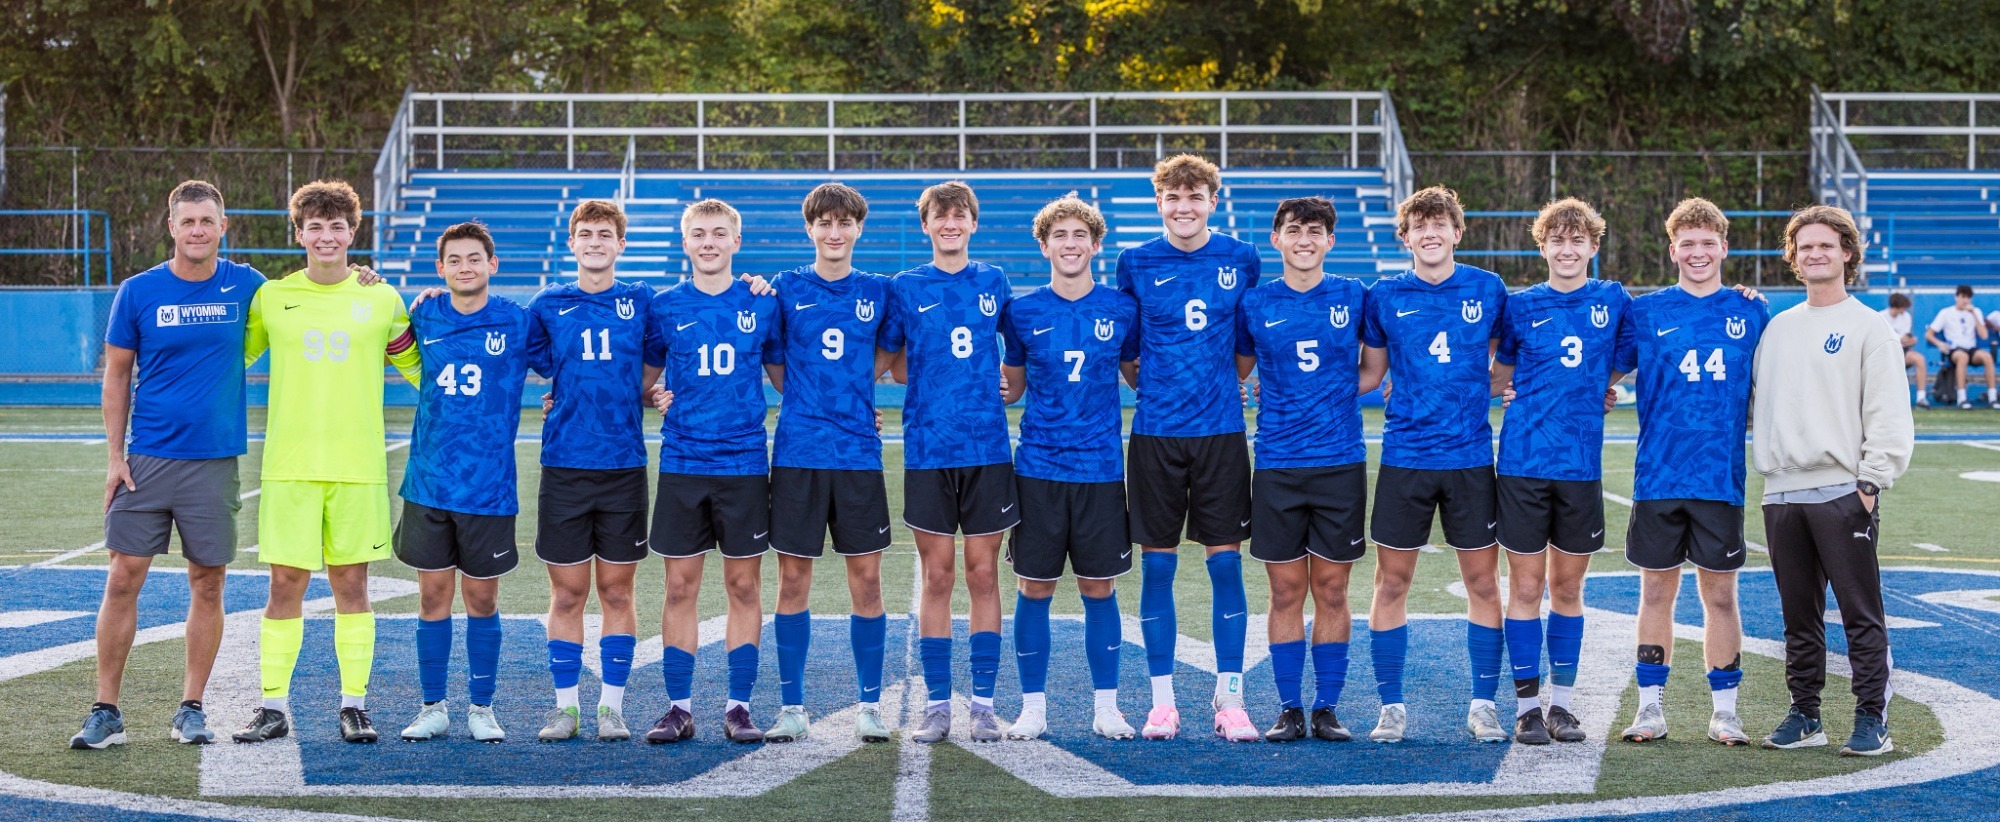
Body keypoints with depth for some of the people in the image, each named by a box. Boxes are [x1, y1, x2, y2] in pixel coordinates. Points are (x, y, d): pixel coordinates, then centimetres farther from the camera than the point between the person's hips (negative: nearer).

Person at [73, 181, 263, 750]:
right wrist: (114, 457, 0)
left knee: (208, 583, 4)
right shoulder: (138, 292, 0)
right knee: (123, 580, -3)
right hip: (146, 460, -1)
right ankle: (106, 712, 5)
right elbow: (116, 376, 5)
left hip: (214, 461, 1)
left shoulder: (244, 286, 2)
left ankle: (191, 710, 15)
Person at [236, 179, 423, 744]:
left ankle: (354, 705, 10)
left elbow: (419, 369, 16)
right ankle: (274, 706, 7)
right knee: (285, 584, 0)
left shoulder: (381, 301, 6)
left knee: (351, 582, 3)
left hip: (359, 465, 0)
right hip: (289, 464, 0)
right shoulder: (271, 297, 6)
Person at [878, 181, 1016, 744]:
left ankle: (983, 704, 9)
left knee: (983, 574, 3)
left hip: (988, 447, 1)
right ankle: (937, 704, 9)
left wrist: (997, 383, 7)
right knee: (936, 577, 2)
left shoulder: (993, 281, 9)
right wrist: (936, 381, -1)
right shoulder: (905, 287, 4)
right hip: (928, 449, -1)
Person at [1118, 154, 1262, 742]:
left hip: (1221, 431, 0)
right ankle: (1162, 701, 11)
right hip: (1155, 431, 0)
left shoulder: (1242, 259, 4)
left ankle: (1229, 698, 9)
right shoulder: (1136, 263, 2)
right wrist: (1146, 381, 0)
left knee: (1225, 560, 0)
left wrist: (1247, 385, 5)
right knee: (1157, 563, 3)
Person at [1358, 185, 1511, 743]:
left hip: (1470, 456, 0)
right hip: (1404, 457, 0)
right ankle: (1392, 707, 11)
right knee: (1392, 581, 2)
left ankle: (1483, 706, 14)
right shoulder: (1386, 296, 3)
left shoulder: (1488, 289, 4)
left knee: (1482, 582, 4)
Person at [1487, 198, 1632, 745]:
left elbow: (1621, 368, 18)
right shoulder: (1520, 306, 4)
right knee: (1526, 589, 0)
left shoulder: (1613, 301, 7)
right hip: (1523, 463, -1)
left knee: (1567, 589, 8)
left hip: (1582, 466, 1)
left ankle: (1561, 703, 17)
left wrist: (1586, 393, 5)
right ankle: (1527, 705, 8)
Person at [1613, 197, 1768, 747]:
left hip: (1722, 479, 0)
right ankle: (1650, 708, 13)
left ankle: (1724, 711, 13)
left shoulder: (1751, 314, 6)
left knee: (1719, 593, 4)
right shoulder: (1645, 312, 4)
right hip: (1657, 476, 0)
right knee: (1657, 591, 5)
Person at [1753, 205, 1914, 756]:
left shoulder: (1871, 329, 1)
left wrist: (1872, 482, -11)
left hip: (1843, 493, -5)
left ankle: (1872, 720, -1)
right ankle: (1804, 716, 17)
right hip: (1782, 493, 5)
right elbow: (1755, 402, 23)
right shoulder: (1776, 328, 17)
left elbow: (1889, 416, -5)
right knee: (1799, 615, 10)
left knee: (1861, 613, -4)